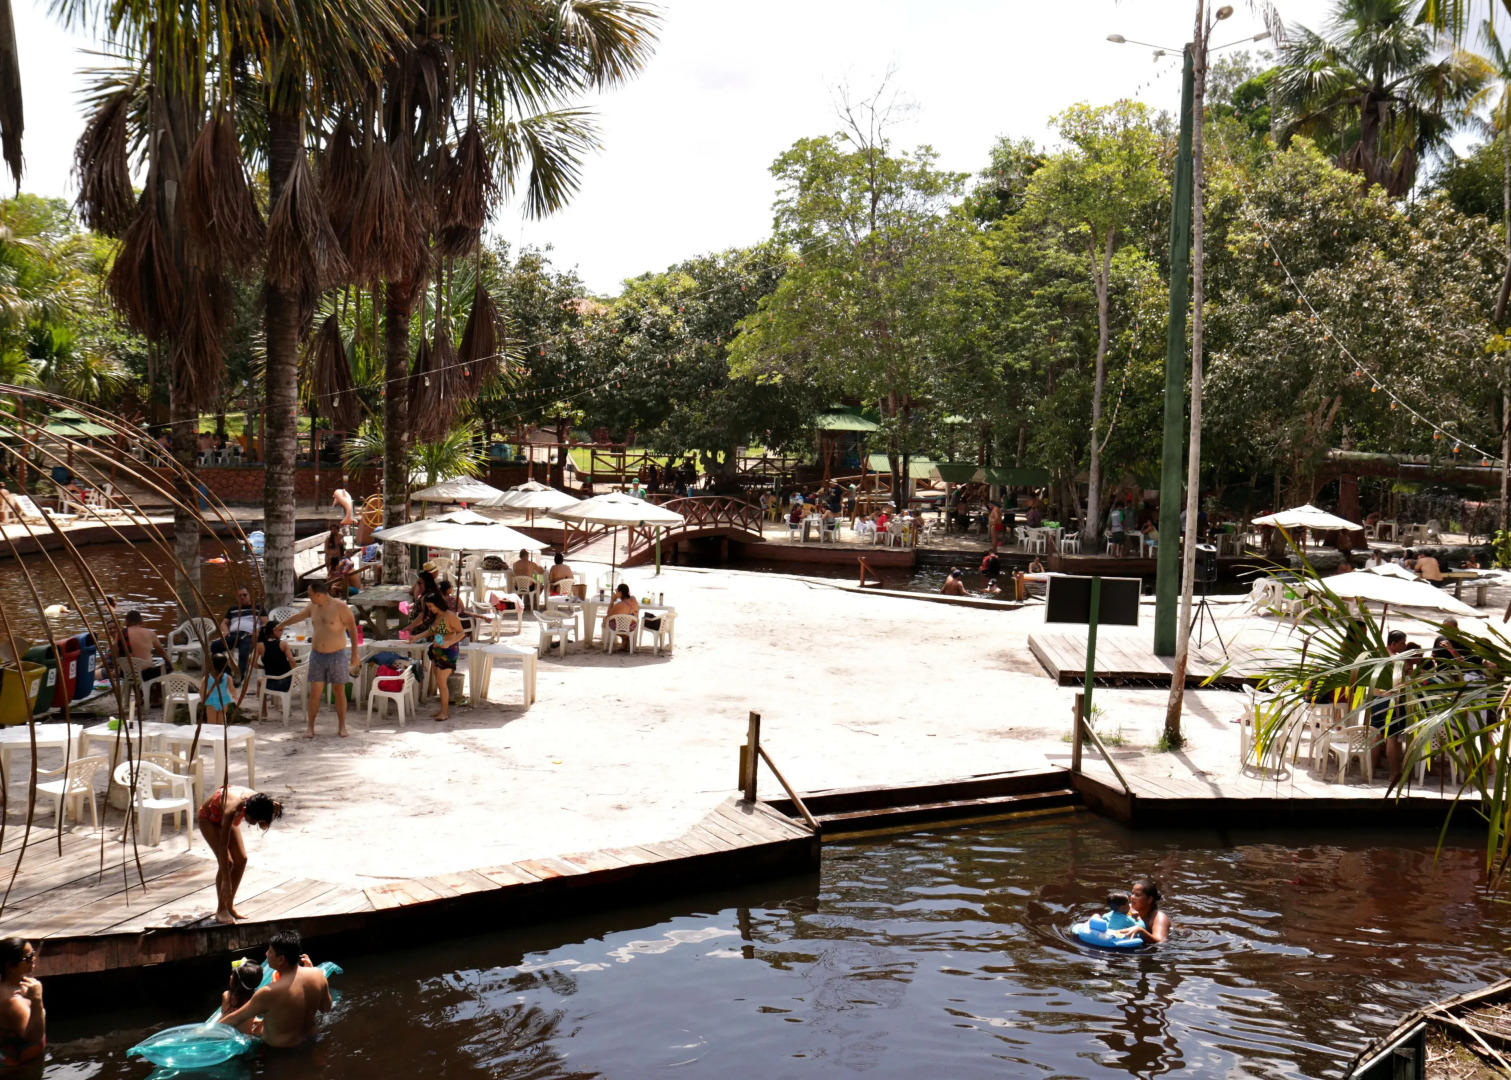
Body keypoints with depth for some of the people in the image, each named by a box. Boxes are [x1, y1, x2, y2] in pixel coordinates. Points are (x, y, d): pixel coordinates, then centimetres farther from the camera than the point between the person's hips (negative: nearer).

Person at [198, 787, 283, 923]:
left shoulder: (257, 800, -30)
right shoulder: (232, 809, -44)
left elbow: (264, 826, -14)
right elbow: (223, 846, -41)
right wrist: (226, 881, -40)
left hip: (224, 816, 6)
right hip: (209, 818, -6)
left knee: (241, 859, -3)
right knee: (227, 862, -17)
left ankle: (230, 906, 11)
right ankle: (221, 910, -4)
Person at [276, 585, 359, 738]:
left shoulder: (340, 607, -12)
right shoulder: (312, 607, 5)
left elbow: (352, 629, -10)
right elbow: (297, 616, 25)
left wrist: (354, 654, -12)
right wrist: (281, 625, 41)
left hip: (338, 655, -4)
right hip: (317, 655, 4)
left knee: (340, 692, 5)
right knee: (314, 692, 0)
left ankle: (342, 727, 14)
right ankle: (311, 727, 6)